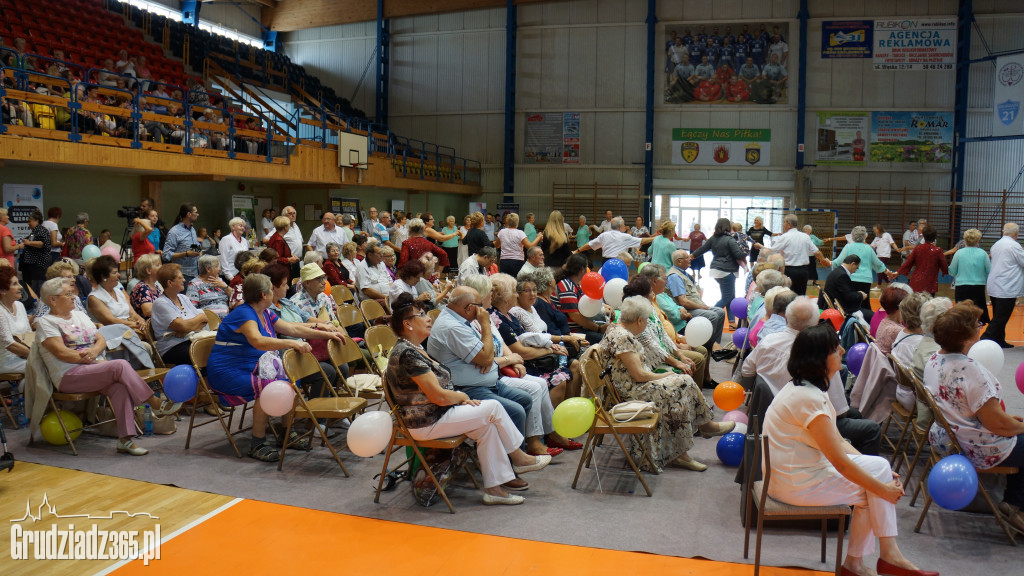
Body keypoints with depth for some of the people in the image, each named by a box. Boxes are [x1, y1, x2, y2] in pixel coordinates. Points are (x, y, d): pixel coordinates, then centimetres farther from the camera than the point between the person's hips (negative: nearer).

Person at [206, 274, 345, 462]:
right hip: (228, 375, -10)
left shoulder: (264, 314, 11)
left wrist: (327, 335, 8)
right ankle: (257, 445, -21)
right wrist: (292, 344, -47)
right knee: (269, 386, -31)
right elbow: (258, 341, -38)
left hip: (252, 369, 10)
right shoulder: (243, 314, -20)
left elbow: (292, 328, 13)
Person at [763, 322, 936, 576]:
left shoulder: (804, 388, 7)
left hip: (796, 472, 9)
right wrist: (883, 488, -8)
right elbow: (841, 462, -20)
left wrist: (880, 470, 2)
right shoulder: (809, 399, -24)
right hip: (797, 485, -9)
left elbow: (839, 443, 9)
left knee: (880, 467, 5)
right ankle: (890, 555, 9)